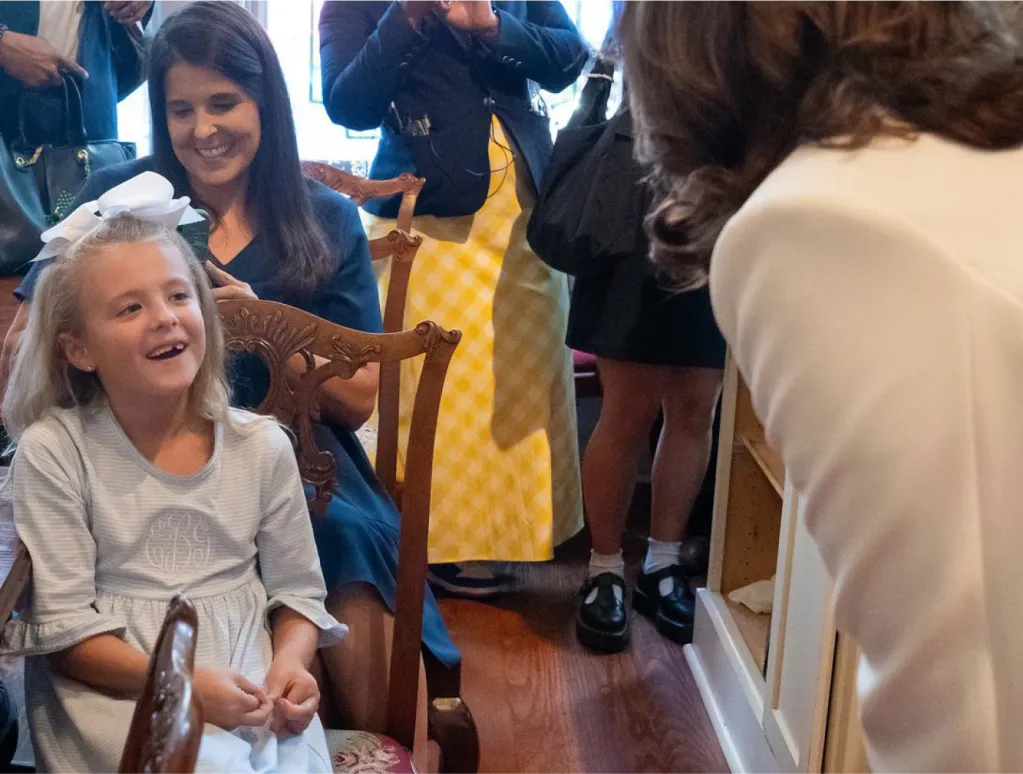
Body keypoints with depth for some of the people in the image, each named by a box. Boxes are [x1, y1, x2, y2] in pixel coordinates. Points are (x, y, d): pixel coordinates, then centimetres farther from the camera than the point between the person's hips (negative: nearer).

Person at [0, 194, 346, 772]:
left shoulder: (262, 446, 3)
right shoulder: (53, 452, -5)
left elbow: (297, 592, 9)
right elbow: (62, 626, -6)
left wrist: (290, 662, -12)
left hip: (249, 683, 4)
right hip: (115, 688, -3)